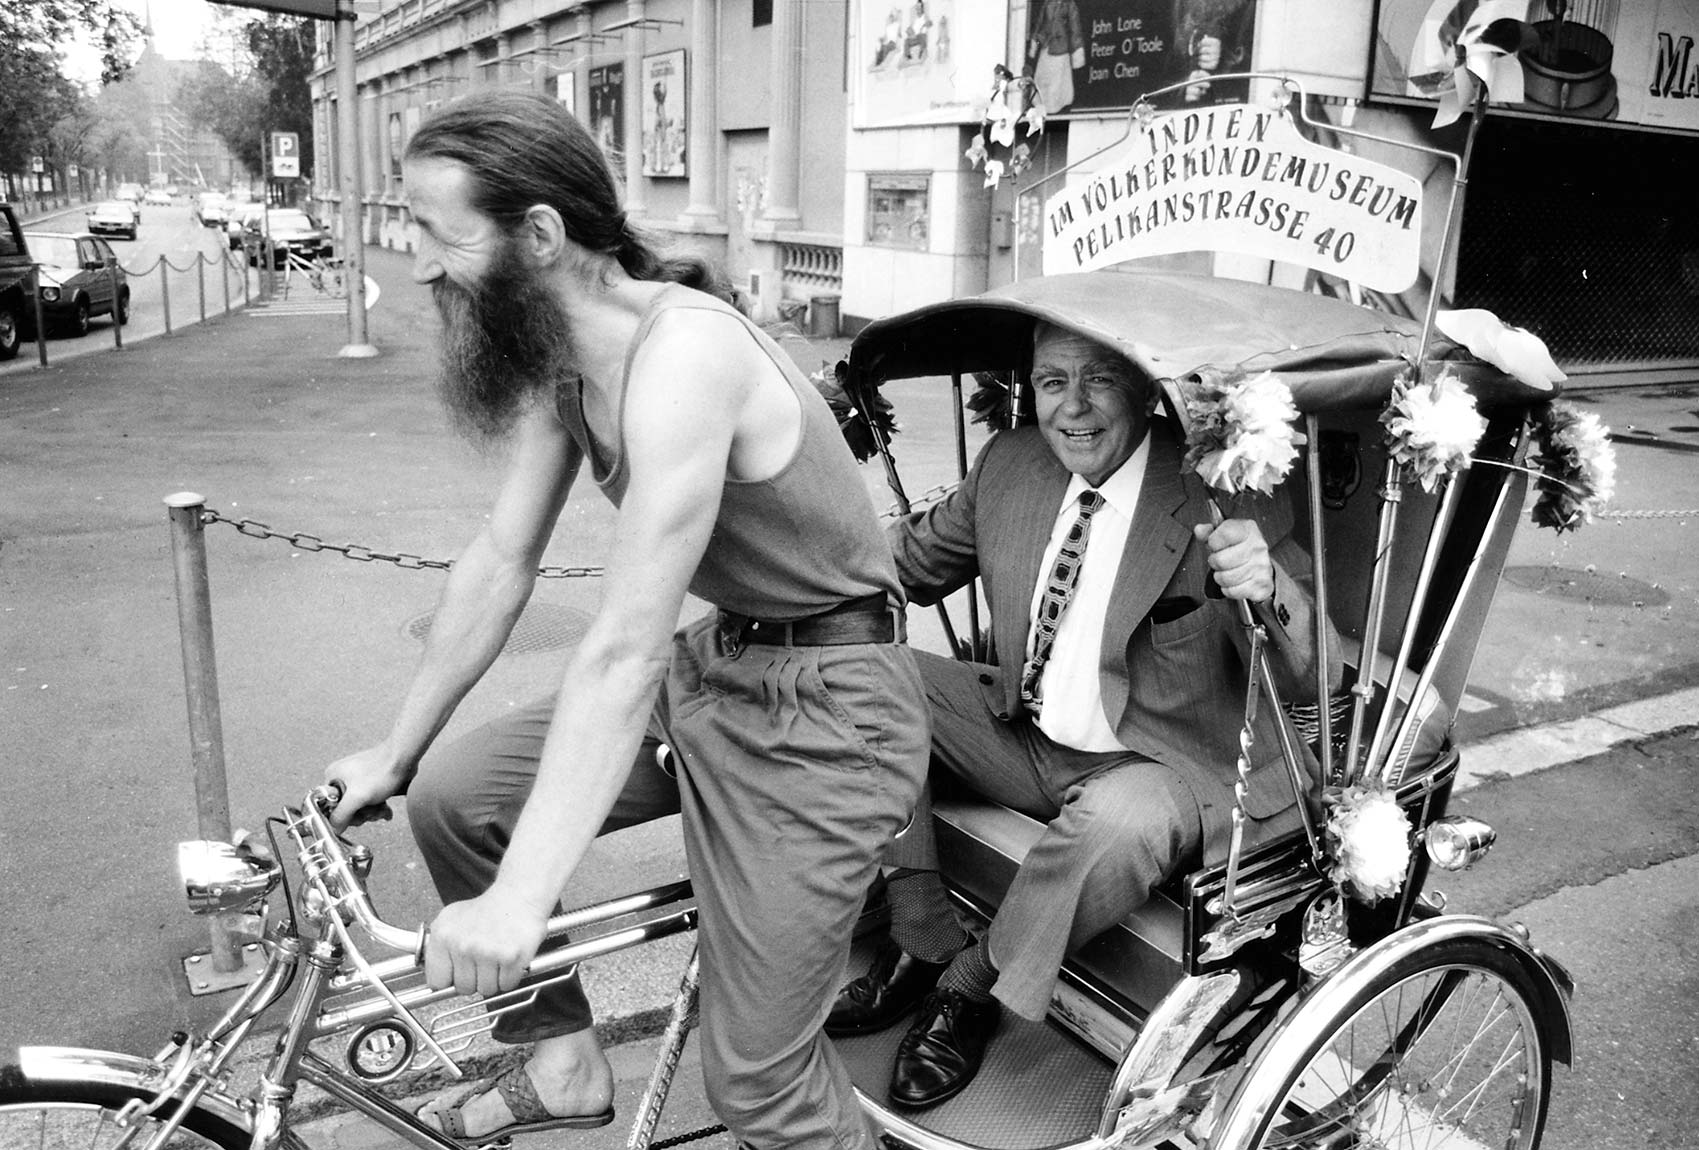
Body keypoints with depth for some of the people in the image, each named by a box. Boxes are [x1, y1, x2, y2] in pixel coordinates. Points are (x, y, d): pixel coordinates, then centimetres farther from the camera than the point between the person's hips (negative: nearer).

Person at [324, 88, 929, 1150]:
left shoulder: (680, 351, -27)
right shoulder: (561, 356, 1)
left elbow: (626, 649, -31)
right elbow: (502, 563, 8)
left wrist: (520, 902, -31)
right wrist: (396, 752, 13)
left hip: (822, 709, -8)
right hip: (710, 666, 9)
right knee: (452, 797, 7)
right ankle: (568, 1061, 24)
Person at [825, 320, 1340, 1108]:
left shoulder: (1226, 500, -17)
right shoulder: (1009, 463, -2)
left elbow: (1312, 681, -21)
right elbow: (910, 562, 10)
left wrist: (1269, 589, -44)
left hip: (1171, 769, -5)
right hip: (1026, 736, 6)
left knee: (1117, 819, -37)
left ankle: (973, 985, -8)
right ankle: (923, 943, -2)